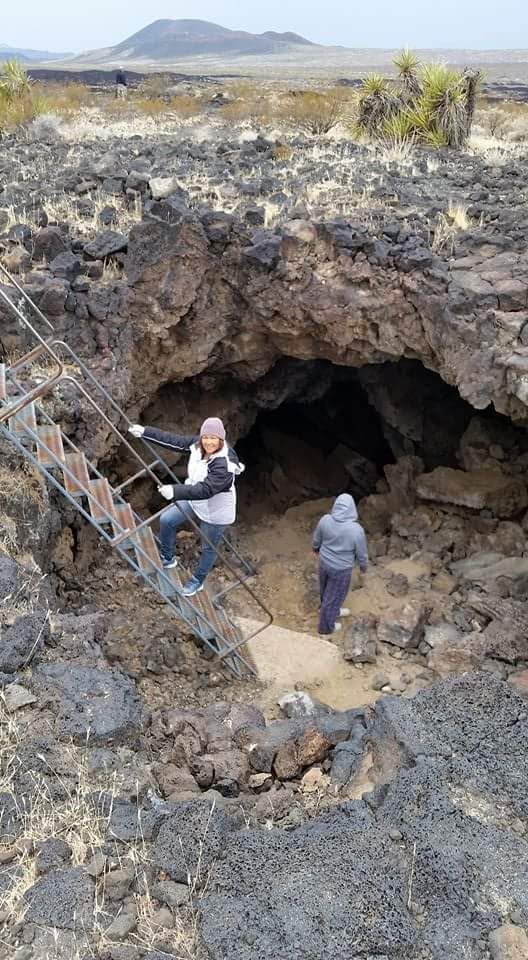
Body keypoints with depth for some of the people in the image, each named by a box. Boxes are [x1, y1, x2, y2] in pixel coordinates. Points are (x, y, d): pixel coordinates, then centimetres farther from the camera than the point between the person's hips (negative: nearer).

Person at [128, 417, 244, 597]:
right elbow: (174, 441, -8)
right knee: (166, 520, 12)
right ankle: (168, 559, 36)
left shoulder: (224, 465, -38)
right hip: (194, 501, 8)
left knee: (209, 548, 14)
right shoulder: (197, 445, -15)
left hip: (215, 513, -7)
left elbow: (205, 490, -44)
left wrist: (175, 491, -52)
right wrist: (145, 432, -12)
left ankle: (197, 581, 41)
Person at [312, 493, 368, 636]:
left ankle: (334, 611, 54)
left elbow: (316, 540, 1)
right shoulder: (356, 530, -28)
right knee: (333, 596, 17)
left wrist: (316, 548, 23)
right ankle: (326, 626, 36)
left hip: (324, 563, 4)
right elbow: (361, 553, -14)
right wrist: (363, 566, 6)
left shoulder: (325, 520, -17)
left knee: (326, 590, 28)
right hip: (341, 569, -4)